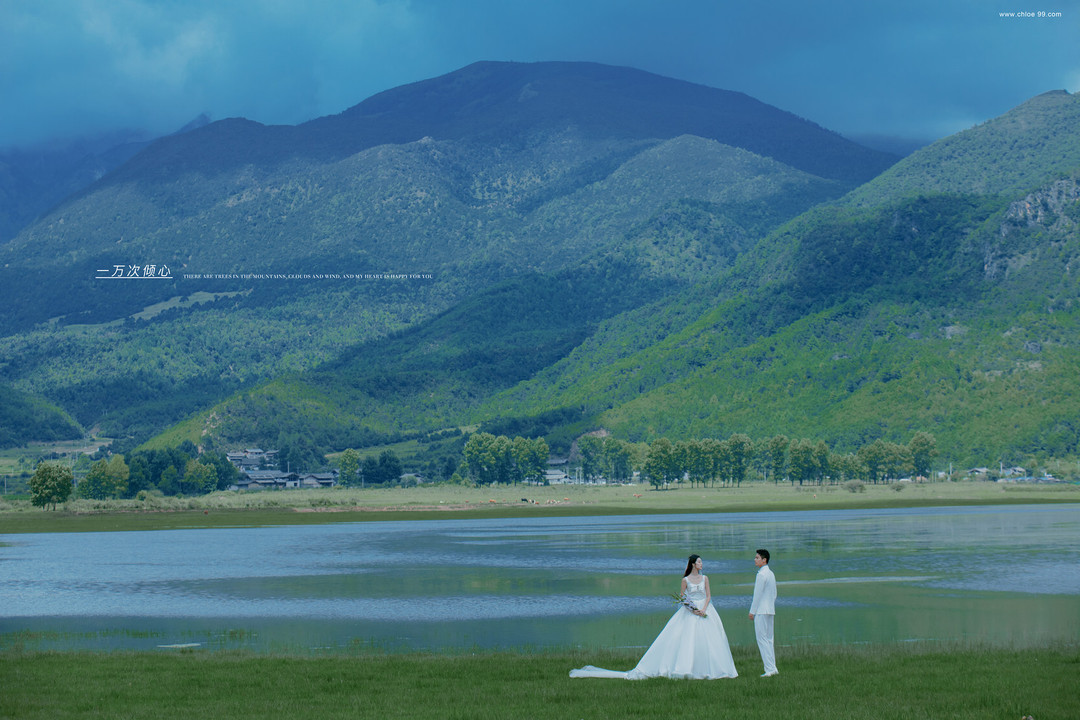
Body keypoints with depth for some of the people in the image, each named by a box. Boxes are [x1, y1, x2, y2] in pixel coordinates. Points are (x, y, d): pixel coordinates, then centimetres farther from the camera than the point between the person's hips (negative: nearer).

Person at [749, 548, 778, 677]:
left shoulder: (761, 574, -14)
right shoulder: (771, 574, 14)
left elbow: (757, 594, -16)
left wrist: (752, 611, -11)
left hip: (761, 611, -9)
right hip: (770, 610, 9)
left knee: (762, 640, -7)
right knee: (769, 639, 12)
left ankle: (769, 669, -11)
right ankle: (773, 668, 12)